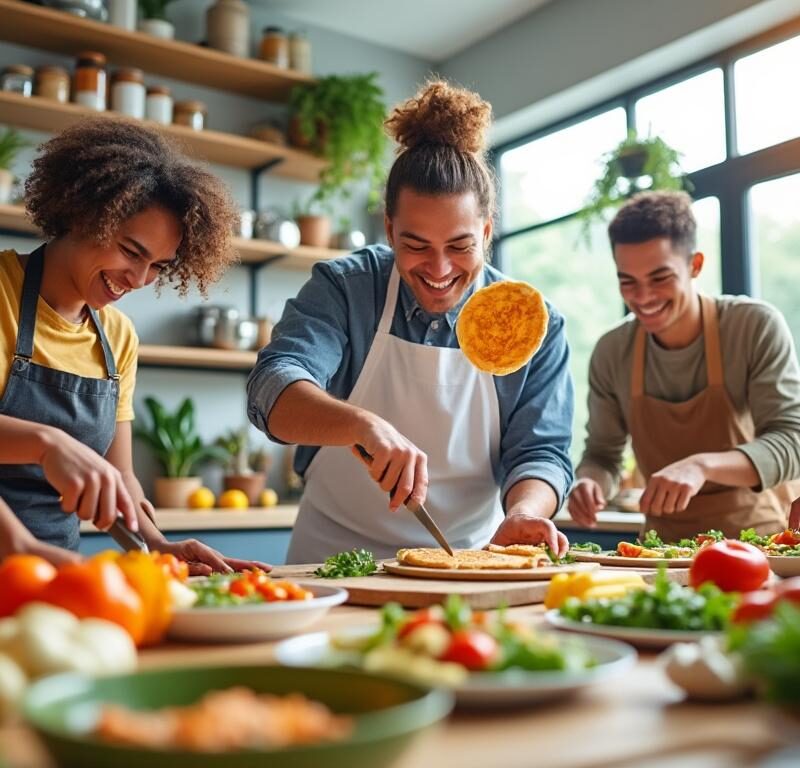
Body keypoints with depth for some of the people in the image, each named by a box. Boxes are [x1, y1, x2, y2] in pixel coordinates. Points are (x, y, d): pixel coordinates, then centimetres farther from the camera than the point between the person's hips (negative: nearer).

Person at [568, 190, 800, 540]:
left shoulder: (757, 327, -10)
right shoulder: (611, 353, -2)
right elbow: (602, 454, 7)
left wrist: (702, 465, -31)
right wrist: (589, 483, -16)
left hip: (756, 538, -2)